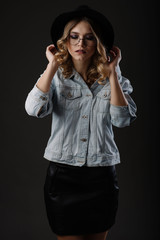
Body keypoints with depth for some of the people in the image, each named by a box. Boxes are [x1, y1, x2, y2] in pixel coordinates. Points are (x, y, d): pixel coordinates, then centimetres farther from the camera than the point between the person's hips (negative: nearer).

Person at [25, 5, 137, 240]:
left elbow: (123, 119, -12)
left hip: (102, 176, 2)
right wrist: (53, 65, -15)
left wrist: (112, 72, -11)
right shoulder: (56, 77, -1)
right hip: (63, 174, -1)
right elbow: (34, 109, -20)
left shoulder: (110, 78, 3)